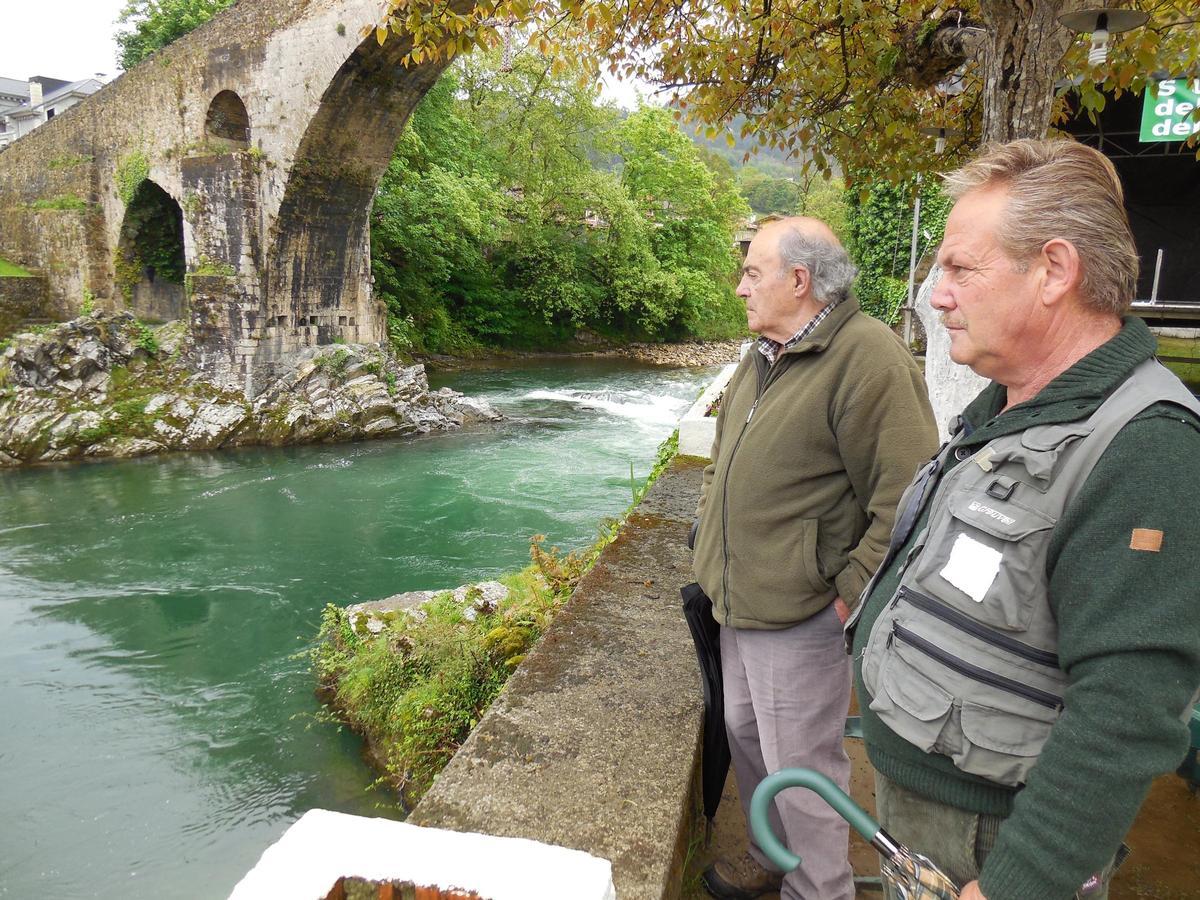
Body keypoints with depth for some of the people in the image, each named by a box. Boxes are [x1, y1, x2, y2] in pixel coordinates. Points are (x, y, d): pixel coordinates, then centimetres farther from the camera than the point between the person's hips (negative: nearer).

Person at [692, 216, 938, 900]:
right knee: (746, 735, 23)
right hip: (741, 601, 9)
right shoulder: (761, 357, 10)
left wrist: (852, 595, -20)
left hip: (801, 614, -9)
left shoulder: (867, 355, -19)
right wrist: (713, 538, 16)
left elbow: (907, 498, -23)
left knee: (801, 770, 6)